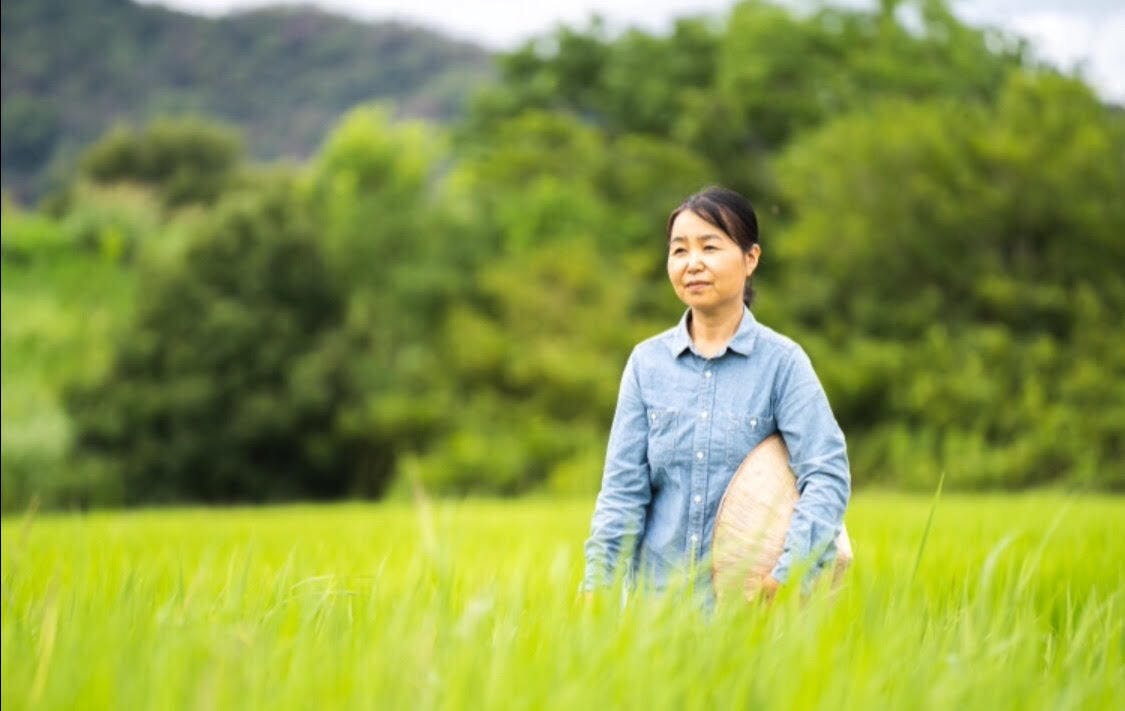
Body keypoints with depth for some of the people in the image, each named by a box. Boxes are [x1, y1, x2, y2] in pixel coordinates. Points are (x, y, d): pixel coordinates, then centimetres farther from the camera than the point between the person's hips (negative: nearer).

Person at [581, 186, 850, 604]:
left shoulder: (781, 361, -6)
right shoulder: (647, 362, 2)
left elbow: (827, 475, -15)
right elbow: (623, 487, 0)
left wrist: (784, 575, -28)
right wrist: (596, 584, -12)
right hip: (655, 596, 2)